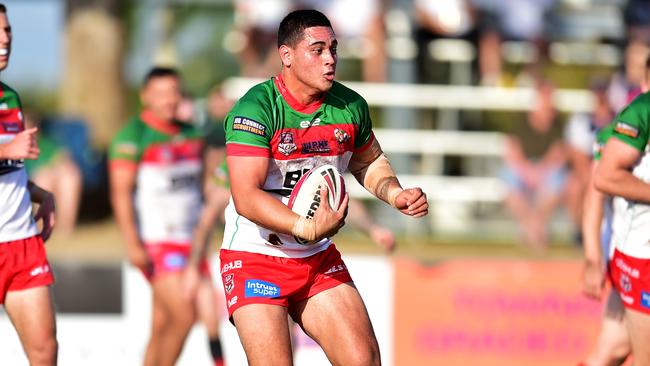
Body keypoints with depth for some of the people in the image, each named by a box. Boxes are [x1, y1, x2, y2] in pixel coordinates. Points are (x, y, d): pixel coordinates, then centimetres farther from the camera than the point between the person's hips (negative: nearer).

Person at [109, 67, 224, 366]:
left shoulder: (191, 133, 14)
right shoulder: (132, 136, -7)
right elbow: (120, 193, -12)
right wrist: (132, 243, -20)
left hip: (190, 241, 6)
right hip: (156, 243, -6)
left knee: (161, 326, 6)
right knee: (183, 316, -15)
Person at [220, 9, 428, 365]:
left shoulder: (350, 106, 0)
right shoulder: (255, 109, -19)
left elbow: (368, 163, 21)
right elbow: (246, 197, -27)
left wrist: (395, 194, 0)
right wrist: (307, 228, -39)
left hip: (319, 257, 6)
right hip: (255, 257, -6)